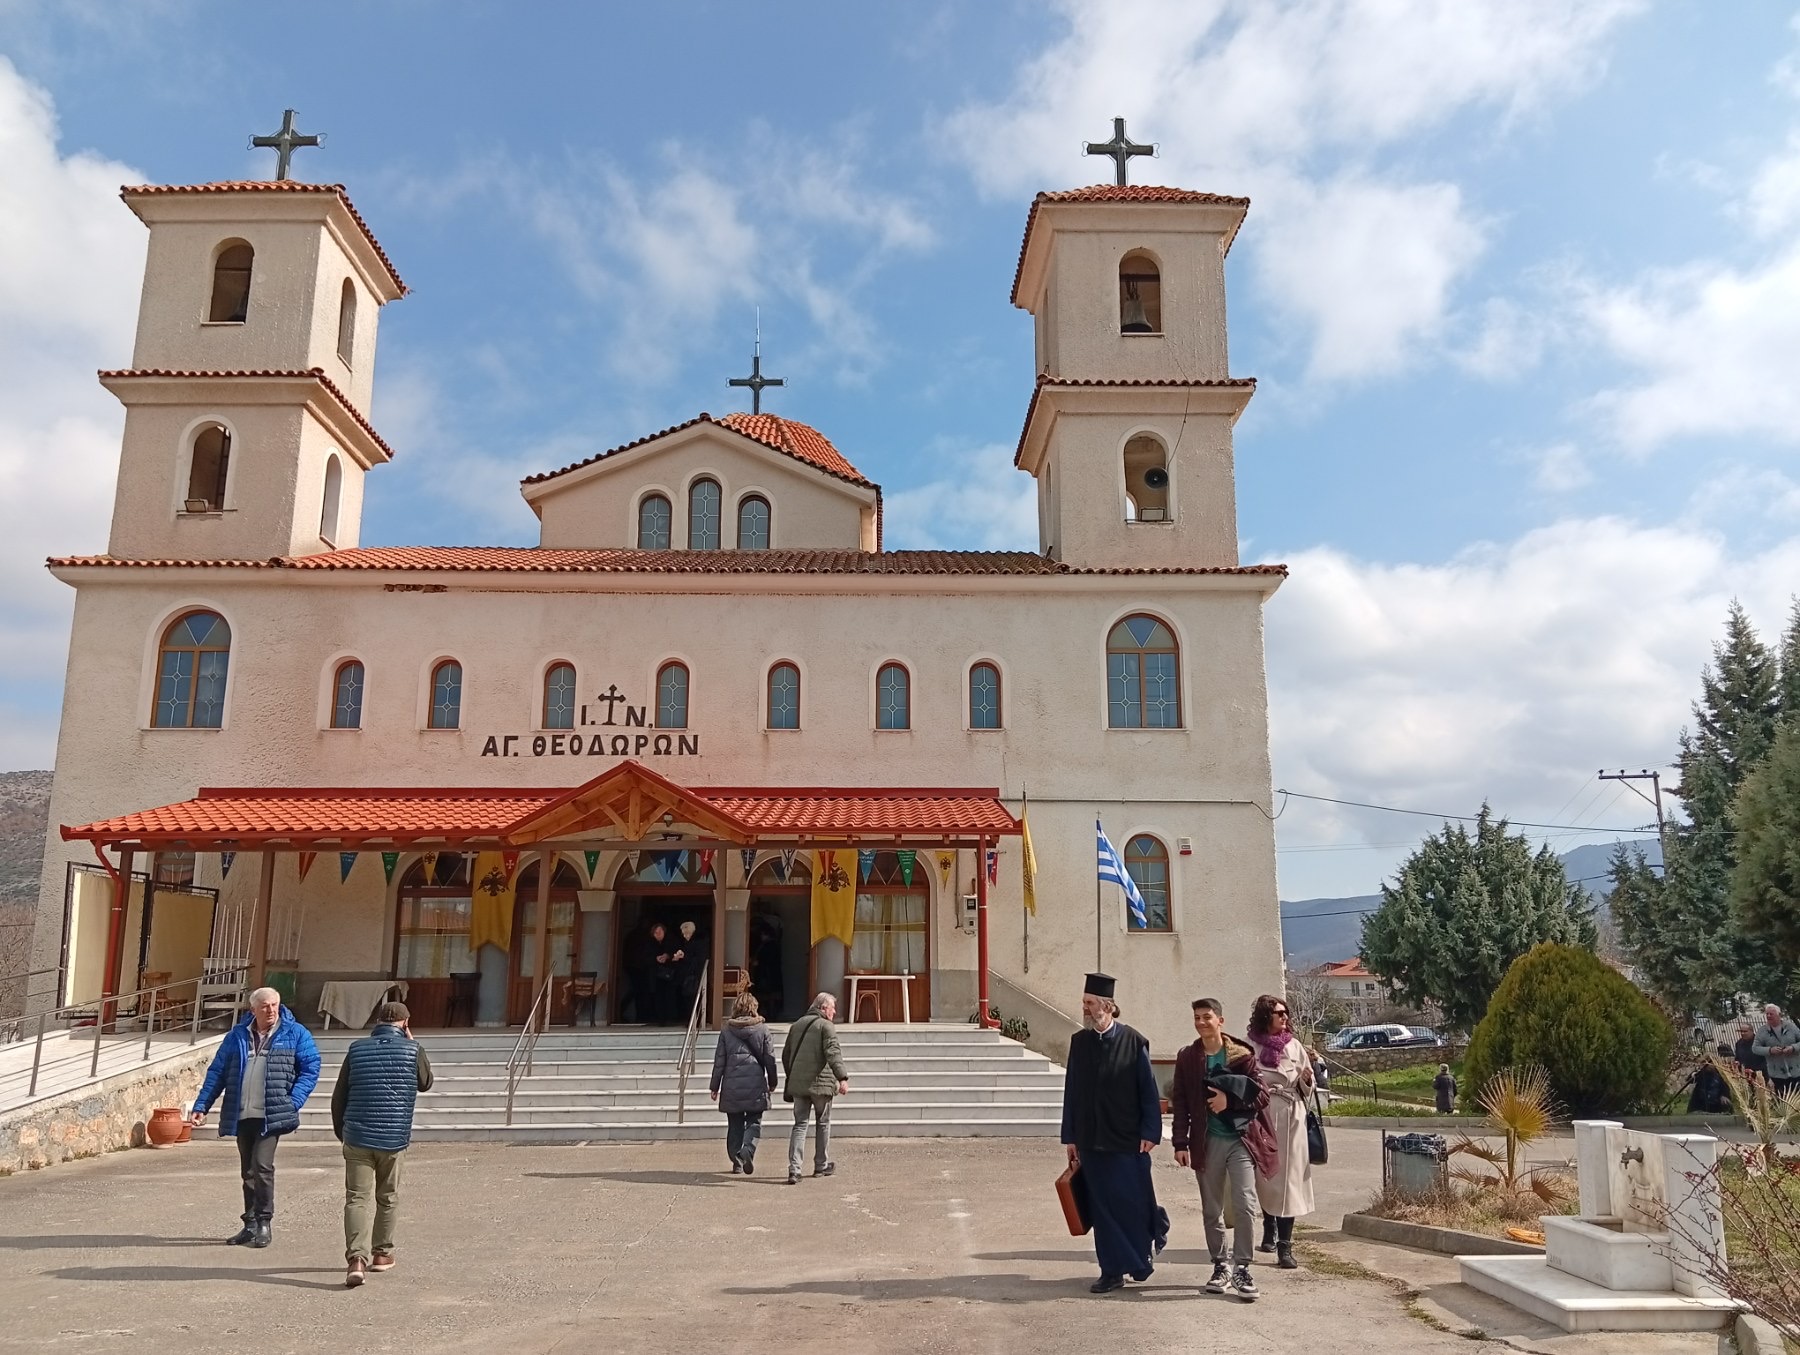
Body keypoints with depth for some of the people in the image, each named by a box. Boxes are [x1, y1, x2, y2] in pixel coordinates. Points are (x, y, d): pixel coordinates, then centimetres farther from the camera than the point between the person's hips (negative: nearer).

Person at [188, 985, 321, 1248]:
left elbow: (310, 1068, 0)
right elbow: (217, 1072, 14)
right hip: (242, 1116, 4)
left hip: (272, 1115, -4)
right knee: (248, 1172, 11)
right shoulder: (237, 1035, 10)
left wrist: (293, 1102, -9)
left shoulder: (295, 1034, 1)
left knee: (262, 1165, -13)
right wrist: (201, 1106, 7)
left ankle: (264, 1223, 0)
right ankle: (251, 1225, 22)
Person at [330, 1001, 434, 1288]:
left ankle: (356, 1258, -16)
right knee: (388, 1198, 17)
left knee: (356, 1198, 0)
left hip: (357, 1138, 1)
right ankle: (382, 1253, 26)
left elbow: (338, 1097, 6)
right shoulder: (413, 1050, -4)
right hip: (394, 1139, 0)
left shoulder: (357, 1049, 2)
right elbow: (426, 1083, 14)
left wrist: (341, 1132, 19)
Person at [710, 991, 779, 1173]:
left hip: (732, 1085, 1)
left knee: (735, 1124, 12)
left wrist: (715, 1086, 11)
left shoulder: (726, 1031, 3)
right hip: (755, 1084, -1)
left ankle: (737, 1161, 12)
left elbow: (719, 1061, 4)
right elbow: (770, 1059, 4)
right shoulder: (762, 1030, 0)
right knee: (754, 1121, 6)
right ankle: (748, 1149, -19)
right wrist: (772, 1082, 17)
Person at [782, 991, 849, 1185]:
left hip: (798, 1084, 5)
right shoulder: (826, 1026, -6)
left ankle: (794, 1169, -8)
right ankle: (821, 1165, 21)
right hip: (820, 1083, -5)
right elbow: (833, 1053, -20)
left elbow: (786, 1055, 20)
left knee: (800, 1124, 4)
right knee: (823, 1123, 12)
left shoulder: (796, 1025, 15)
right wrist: (842, 1078, -26)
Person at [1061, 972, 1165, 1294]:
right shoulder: (1079, 1041, 3)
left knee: (1132, 1204, 4)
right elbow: (1071, 1091, 6)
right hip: (1091, 1140, 4)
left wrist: (1150, 1132, -9)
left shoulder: (1133, 1042, -8)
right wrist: (1070, 1137, 5)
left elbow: (1148, 1090, -5)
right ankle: (1112, 1272, 17)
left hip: (1127, 1139, -3)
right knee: (1102, 1208, 7)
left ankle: (1154, 1229, 34)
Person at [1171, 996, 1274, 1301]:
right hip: (1207, 1142, 2)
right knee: (1212, 1209, 10)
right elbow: (1180, 1103, 4)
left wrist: (1230, 1100, -14)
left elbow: (1261, 1095, -1)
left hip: (1241, 1140, -2)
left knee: (1245, 1204, -11)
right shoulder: (1187, 1058, 5)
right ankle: (1220, 1267, 21)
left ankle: (1242, 1269, -1)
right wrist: (1180, 1143, -1)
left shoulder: (1243, 1055, -1)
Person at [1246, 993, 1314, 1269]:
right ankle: (1270, 1230, 32)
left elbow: (1306, 1088, 10)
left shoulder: (1294, 1046, 6)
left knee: (1288, 1179, -4)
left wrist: (1307, 1078, -10)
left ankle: (1285, 1246, -3)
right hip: (1261, 1117, -1)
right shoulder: (1250, 1047, -2)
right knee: (1265, 1176, 9)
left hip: (1291, 1119, 1)